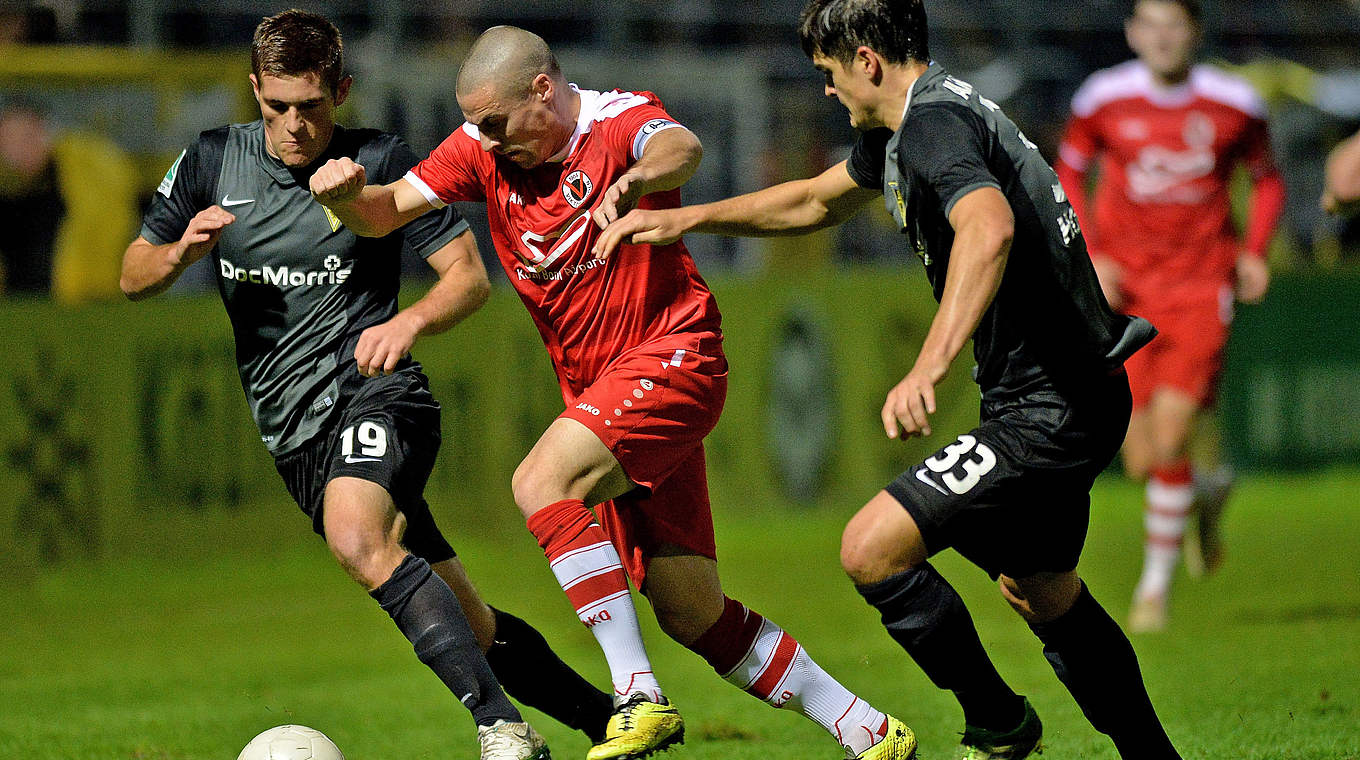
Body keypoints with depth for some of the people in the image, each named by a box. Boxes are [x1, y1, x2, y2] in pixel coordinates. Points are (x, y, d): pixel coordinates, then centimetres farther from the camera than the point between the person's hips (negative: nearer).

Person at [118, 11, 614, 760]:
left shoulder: (378, 160, -6)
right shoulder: (212, 162, 6)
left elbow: (469, 275, -6)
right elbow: (133, 278, 13)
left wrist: (410, 322, -26)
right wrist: (181, 250, -9)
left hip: (372, 393, -5)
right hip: (293, 431, 5)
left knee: (358, 539, -37)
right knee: (468, 624, 6)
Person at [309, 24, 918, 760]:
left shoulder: (619, 120, -13)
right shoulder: (484, 147, 4)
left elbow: (680, 148, -35)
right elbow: (388, 211, -1)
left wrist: (632, 181, -58)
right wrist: (346, 193, -24)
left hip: (671, 354, -7)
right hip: (599, 388, 7)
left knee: (542, 481, -28)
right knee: (691, 614, 4)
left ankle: (639, 698, -28)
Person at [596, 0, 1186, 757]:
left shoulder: (937, 122, -20)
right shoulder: (903, 127, 13)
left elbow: (989, 228, -41)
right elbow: (815, 201, 30)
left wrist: (930, 366, -50)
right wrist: (684, 219, 27)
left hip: (1049, 411, -11)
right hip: (1075, 397, 11)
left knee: (872, 548, -14)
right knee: (1038, 590, 27)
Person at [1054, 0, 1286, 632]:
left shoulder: (1234, 105, -2)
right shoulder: (1103, 99, -3)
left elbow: (1267, 177, 14)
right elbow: (1067, 173, 11)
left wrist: (1254, 252, -1)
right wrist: (1091, 255, -2)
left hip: (1202, 289, -1)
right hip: (1127, 290, 1)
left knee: (1170, 434, -16)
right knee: (1142, 461, -4)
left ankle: (1156, 585, 3)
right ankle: (1208, 492, 32)